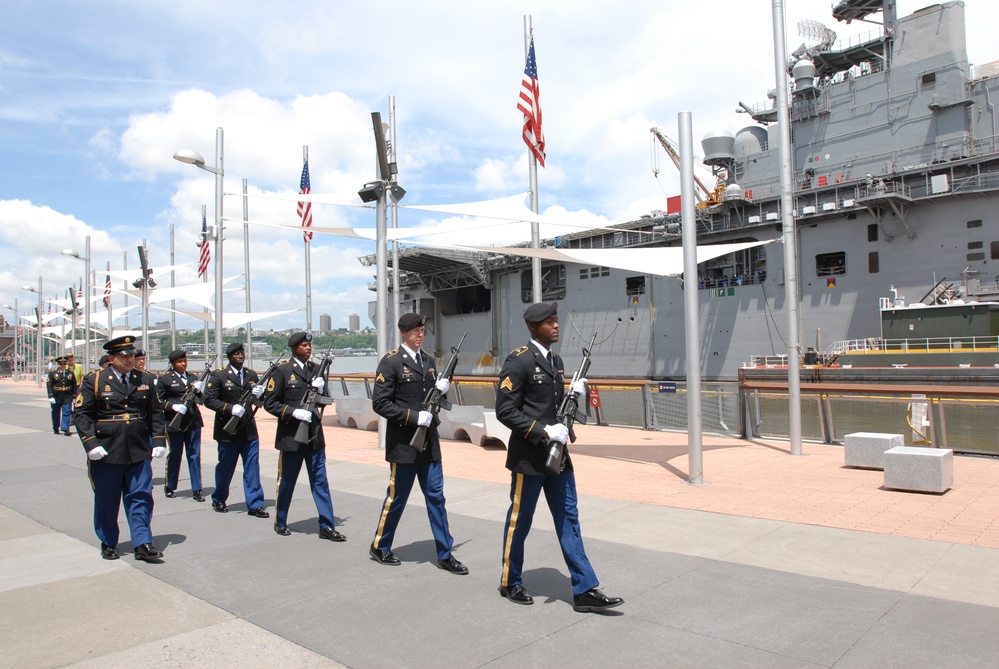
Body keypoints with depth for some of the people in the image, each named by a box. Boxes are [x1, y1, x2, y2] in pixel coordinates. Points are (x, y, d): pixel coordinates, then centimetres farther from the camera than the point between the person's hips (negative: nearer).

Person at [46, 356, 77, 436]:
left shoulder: (70, 373, 6)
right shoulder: (52, 373, -1)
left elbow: (74, 385, 7)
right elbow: (49, 385, -6)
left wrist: (74, 397, 4)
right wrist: (51, 396, -15)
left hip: (67, 397, 0)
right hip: (56, 397, 0)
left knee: (66, 412, -7)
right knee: (56, 413, 12)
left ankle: (65, 429, -6)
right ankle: (55, 429, 26)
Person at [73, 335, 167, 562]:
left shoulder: (144, 381, 7)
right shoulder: (94, 380, -3)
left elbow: (156, 412, 9)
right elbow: (82, 414, -6)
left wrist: (159, 440, 1)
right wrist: (91, 444, -15)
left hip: (139, 452, 2)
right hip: (106, 453, -2)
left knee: (140, 498, 1)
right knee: (106, 501, 11)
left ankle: (142, 544, 6)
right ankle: (108, 543, 27)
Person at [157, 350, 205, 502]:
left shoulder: (192, 378, 13)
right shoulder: (165, 379, -2)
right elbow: (158, 401, -5)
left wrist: (198, 391, -6)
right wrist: (173, 406, -19)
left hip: (193, 421, 4)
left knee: (195, 455, 3)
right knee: (174, 455, 7)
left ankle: (196, 490, 6)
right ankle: (170, 487, 25)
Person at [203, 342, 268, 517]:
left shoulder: (251, 374, 10)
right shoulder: (218, 375, -4)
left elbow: (258, 398, 16)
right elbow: (209, 400, -11)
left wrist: (258, 394, -7)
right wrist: (230, 408, -22)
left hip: (249, 429, 3)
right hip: (227, 430, -3)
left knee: (252, 468, 0)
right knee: (225, 468, 11)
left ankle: (255, 505, 4)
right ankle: (218, 500, 32)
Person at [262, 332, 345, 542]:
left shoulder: (316, 369, 9)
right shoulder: (282, 371, -6)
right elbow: (269, 403, -8)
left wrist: (321, 389, -5)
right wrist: (294, 412, -19)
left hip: (314, 435, 4)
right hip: (291, 435, -4)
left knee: (320, 481, 4)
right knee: (286, 481, 10)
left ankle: (327, 527, 8)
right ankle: (280, 522, 29)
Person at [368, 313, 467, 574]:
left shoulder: (428, 361, 11)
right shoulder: (391, 362, -10)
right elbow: (380, 403, -15)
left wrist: (440, 390, -2)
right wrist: (414, 417, -20)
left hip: (429, 442, 6)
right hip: (404, 444, -6)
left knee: (436, 496, 8)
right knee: (397, 498, 7)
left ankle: (445, 555, 15)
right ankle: (379, 547, 27)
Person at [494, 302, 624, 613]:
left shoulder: (555, 360, 12)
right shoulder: (518, 361, -13)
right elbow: (505, 411, -17)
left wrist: (572, 394, 0)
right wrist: (543, 432, -22)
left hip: (557, 454, 8)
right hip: (529, 456, -7)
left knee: (569, 520, 8)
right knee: (519, 521, 8)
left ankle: (584, 590, 14)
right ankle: (510, 583, 26)